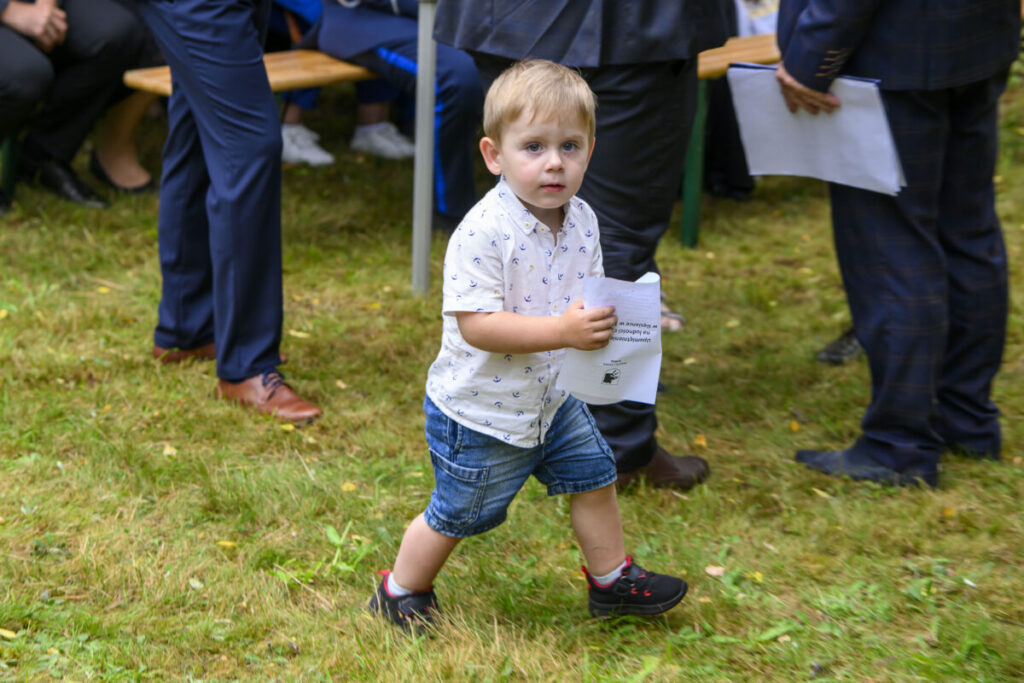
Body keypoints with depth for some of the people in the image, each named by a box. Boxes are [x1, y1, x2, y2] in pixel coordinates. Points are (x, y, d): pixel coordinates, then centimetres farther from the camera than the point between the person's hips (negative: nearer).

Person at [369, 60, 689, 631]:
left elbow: (587, 296, 11)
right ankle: (402, 590, 33)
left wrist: (604, 319, -12)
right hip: (479, 413, -7)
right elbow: (475, 326, -32)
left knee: (594, 476, 18)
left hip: (552, 400, 7)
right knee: (459, 514, 9)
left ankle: (612, 579, 40)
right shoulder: (484, 233, -28)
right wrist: (563, 331, -38)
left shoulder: (581, 221, -3)